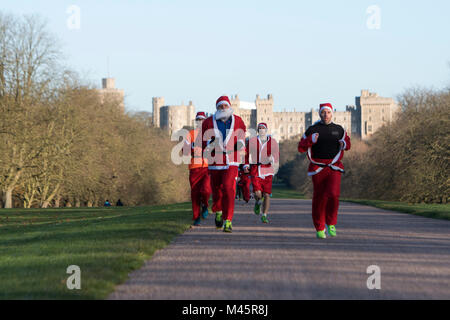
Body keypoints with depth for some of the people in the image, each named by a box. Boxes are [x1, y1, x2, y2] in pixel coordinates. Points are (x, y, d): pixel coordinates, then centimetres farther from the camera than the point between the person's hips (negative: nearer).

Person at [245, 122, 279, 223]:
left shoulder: (272, 141, 5)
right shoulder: (252, 141, 5)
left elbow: (277, 154, 4)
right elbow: (247, 154, 14)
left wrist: (272, 159, -17)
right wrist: (246, 165, 2)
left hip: (267, 171, 1)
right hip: (255, 171, -1)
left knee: (266, 195, -2)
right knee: (257, 194, -14)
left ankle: (264, 215, 9)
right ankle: (257, 203, 23)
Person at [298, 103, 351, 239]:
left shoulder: (339, 129, 10)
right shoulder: (313, 130, 3)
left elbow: (347, 143, 24)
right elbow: (301, 148, 1)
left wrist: (344, 144, 0)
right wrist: (311, 140, -17)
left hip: (334, 168, 1)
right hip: (318, 169, -1)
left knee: (333, 194, -19)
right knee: (319, 198, 3)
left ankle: (331, 223, 1)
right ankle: (319, 228, 20)